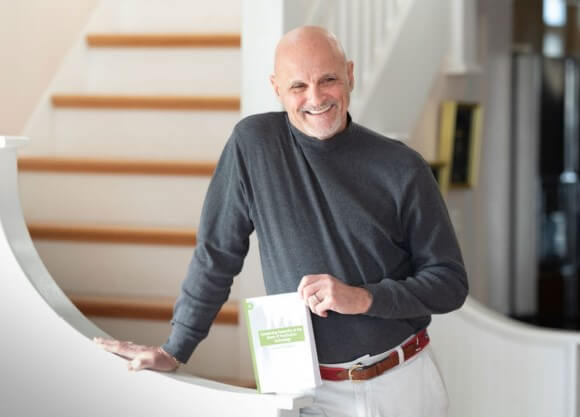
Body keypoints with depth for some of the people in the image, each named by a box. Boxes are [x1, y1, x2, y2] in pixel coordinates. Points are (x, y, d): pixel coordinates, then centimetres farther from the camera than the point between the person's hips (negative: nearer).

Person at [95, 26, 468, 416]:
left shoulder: (402, 168, -7)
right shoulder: (253, 143, -7)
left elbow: (450, 282, -3)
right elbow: (217, 255, 0)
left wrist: (364, 297, -17)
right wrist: (175, 350, 2)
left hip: (407, 383, 1)